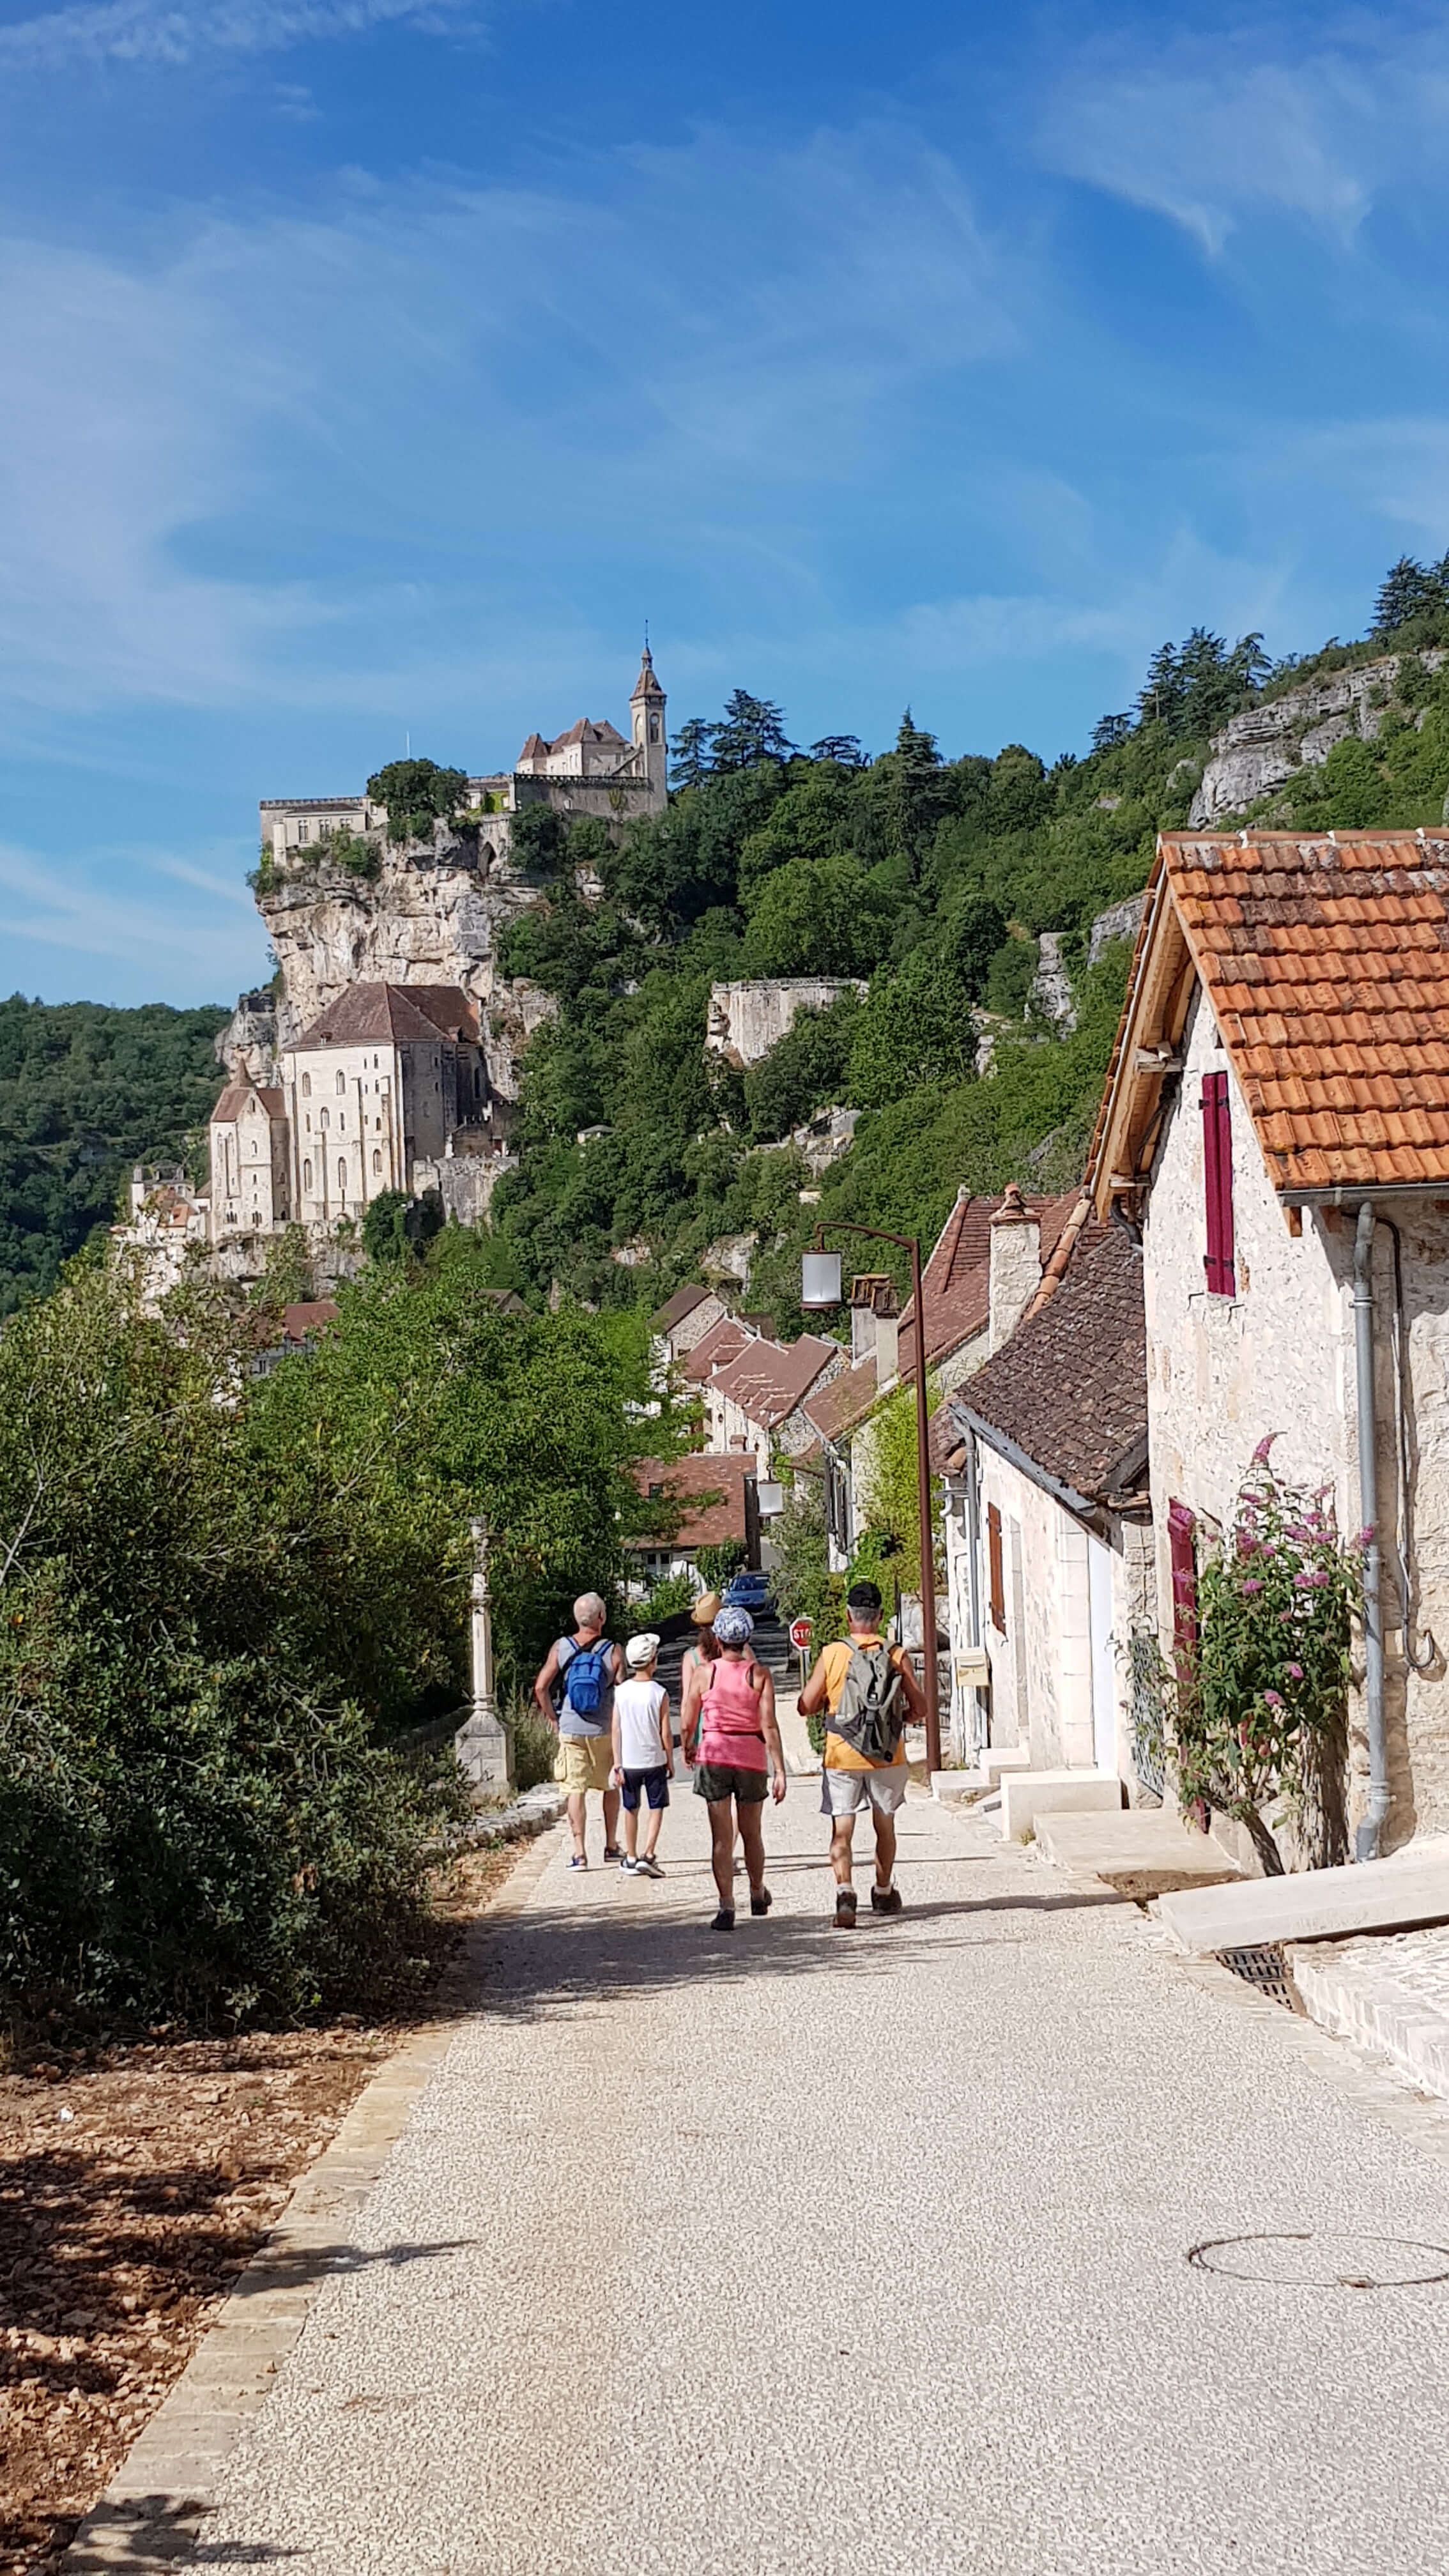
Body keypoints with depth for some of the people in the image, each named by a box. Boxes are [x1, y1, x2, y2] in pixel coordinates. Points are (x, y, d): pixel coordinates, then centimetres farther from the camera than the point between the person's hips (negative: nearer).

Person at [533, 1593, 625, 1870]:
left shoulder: (560, 1648, -4)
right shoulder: (612, 1652, -10)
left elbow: (541, 1687, -5)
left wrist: (553, 1719, 7)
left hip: (571, 1730, 1)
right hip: (605, 1730, -1)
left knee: (576, 1790, 3)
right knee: (611, 1787, 18)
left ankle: (579, 1853, -2)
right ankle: (611, 1846, 25)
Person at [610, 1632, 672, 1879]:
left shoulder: (621, 1692, -5)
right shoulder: (659, 1693, -12)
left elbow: (616, 1731, -3)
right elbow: (665, 1733, -9)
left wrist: (617, 1764, 2)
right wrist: (670, 1761, 4)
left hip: (629, 1761, 3)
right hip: (654, 1761, -2)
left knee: (631, 1809, 14)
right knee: (657, 1808, 8)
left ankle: (631, 1859, 18)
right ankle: (648, 1856, -3)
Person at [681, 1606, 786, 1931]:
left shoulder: (704, 1674, -4)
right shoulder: (759, 1675, -6)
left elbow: (688, 1724, 4)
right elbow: (769, 1726, -11)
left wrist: (688, 1748, 25)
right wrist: (779, 1770, -9)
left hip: (714, 1755, -1)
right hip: (752, 1758, 1)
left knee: (722, 1838, 0)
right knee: (752, 1833, 18)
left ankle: (727, 1906, -9)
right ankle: (758, 1895, 37)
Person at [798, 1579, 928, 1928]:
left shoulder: (832, 1654, -6)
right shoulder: (897, 1656, -4)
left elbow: (806, 1706, -3)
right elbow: (920, 1709, -3)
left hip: (842, 1758, -2)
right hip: (888, 1758, 2)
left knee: (841, 1830, 0)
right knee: (885, 1826, 20)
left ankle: (844, 1890, -22)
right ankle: (883, 1894, 33)